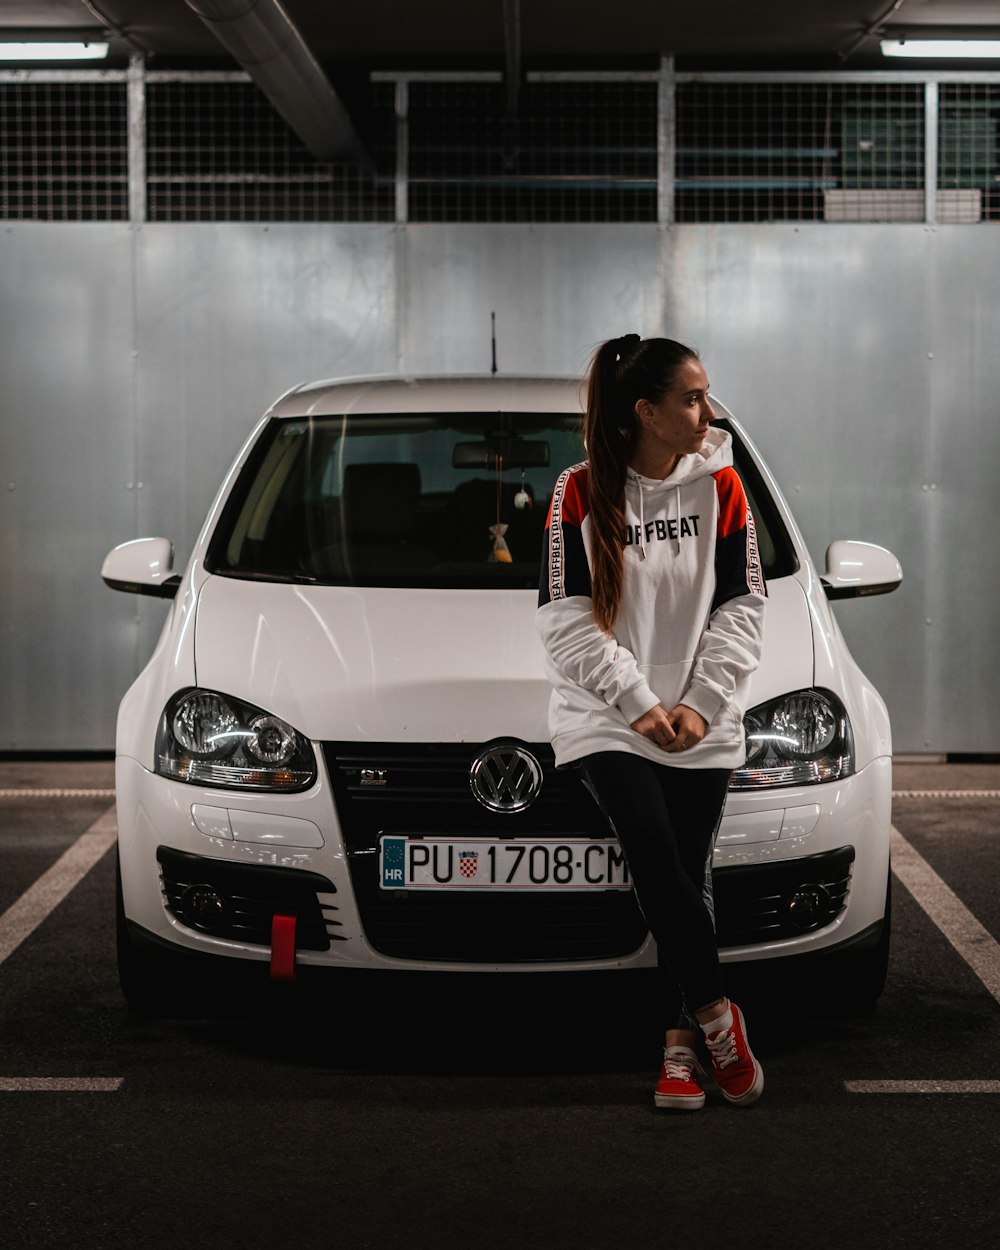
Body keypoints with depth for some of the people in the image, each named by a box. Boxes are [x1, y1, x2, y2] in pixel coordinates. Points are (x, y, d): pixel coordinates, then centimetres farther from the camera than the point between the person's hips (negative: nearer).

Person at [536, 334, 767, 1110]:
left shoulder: (720, 485, 2)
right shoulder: (582, 494, -4)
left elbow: (742, 607, 3)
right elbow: (568, 619, -6)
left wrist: (701, 704, -7)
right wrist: (639, 705, -12)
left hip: (703, 725, 2)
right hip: (605, 720, -2)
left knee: (688, 875, 2)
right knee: (655, 856, -19)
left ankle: (682, 1046, 10)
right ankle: (716, 1014, -7)